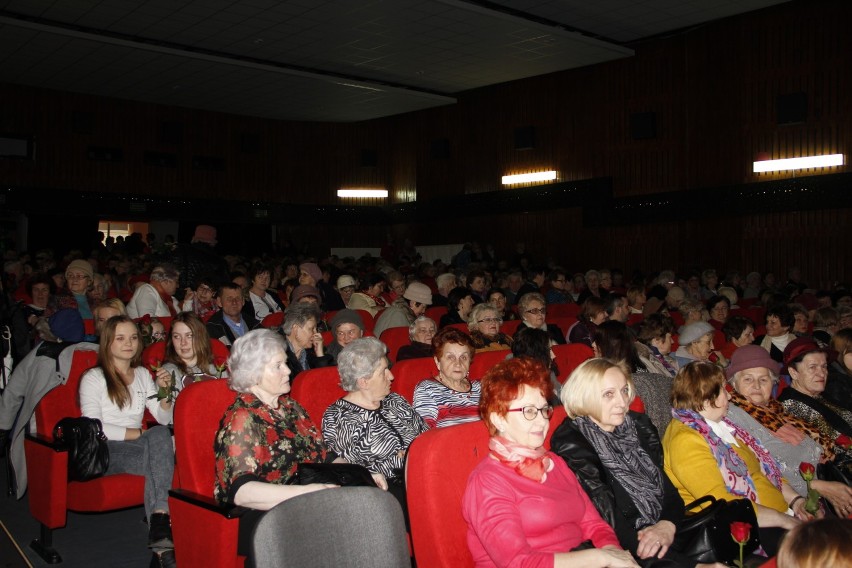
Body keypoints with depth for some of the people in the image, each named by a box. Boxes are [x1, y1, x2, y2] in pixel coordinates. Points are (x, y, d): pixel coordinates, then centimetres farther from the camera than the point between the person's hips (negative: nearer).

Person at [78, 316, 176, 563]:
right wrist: (140, 433, -13)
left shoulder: (142, 375, 20)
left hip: (136, 446, 5)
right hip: (103, 451, -4)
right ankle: (160, 523, -35)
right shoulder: (94, 378, 4)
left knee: (161, 434, -34)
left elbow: (165, 418, 13)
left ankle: (159, 526, -40)